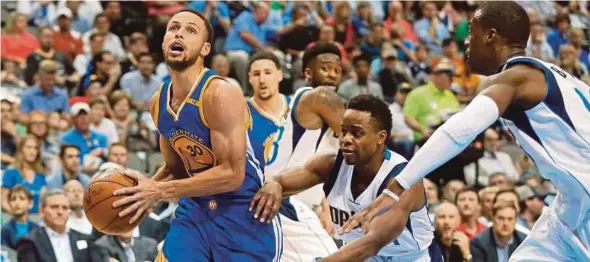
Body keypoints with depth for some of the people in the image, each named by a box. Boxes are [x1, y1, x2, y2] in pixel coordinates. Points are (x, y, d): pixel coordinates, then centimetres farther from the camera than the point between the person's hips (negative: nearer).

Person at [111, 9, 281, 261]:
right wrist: (144, 190, -3)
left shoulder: (220, 94, -20)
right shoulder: (158, 102, 4)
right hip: (196, 211, 7)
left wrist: (160, 191, -24)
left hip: (245, 216, -6)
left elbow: (231, 174, -24)